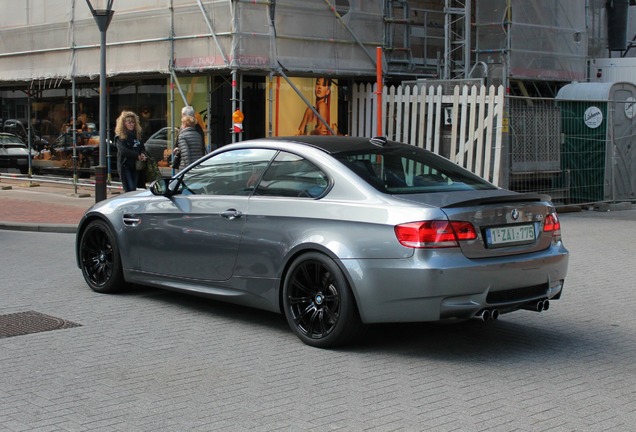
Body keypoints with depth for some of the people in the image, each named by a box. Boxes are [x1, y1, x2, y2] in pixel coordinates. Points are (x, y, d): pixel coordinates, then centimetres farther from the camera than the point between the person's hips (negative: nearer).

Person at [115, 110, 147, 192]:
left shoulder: (137, 134, 13)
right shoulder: (120, 137, -5)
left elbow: (142, 148, 14)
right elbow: (123, 150, -17)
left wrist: (143, 154, -9)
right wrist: (137, 156, -18)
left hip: (136, 166, 6)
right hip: (125, 166, -6)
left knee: (134, 189, 7)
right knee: (129, 190, -14)